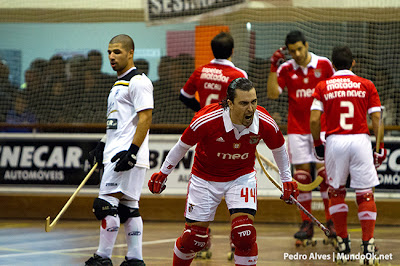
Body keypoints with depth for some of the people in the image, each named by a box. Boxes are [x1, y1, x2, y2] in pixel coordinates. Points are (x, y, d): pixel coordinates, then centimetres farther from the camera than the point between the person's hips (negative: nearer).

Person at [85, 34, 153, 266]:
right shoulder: (119, 84, 21)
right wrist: (102, 146, 20)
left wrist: (132, 151, -23)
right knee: (128, 207, 8)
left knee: (106, 204, -11)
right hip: (114, 154, 10)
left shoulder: (138, 82, -10)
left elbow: (145, 119, -17)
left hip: (127, 157, -10)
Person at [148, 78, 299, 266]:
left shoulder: (265, 123, -21)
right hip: (205, 178, -1)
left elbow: (278, 148, 3)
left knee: (244, 233, -18)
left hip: (242, 176, 1)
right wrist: (163, 173, 3)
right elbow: (183, 145, -9)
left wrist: (287, 179, 13)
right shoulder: (207, 120, -29)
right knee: (194, 237, 4)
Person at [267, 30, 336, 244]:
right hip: (297, 129, 1)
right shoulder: (286, 69, 3)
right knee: (301, 175, 0)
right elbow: (272, 94, -6)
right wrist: (273, 67, -12)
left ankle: (331, 222, -1)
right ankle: (306, 225, 4)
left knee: (324, 172, -6)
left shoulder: (324, 65, 0)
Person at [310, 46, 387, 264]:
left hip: (335, 140, 1)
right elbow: (376, 119, 0)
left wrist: (317, 144, 11)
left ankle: (342, 241, 17)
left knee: (336, 191, 17)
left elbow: (314, 120, -2)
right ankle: (368, 243, -5)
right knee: (365, 194, 4)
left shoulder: (323, 87, 5)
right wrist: (380, 146, 8)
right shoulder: (366, 85, 5)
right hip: (360, 140, -1)